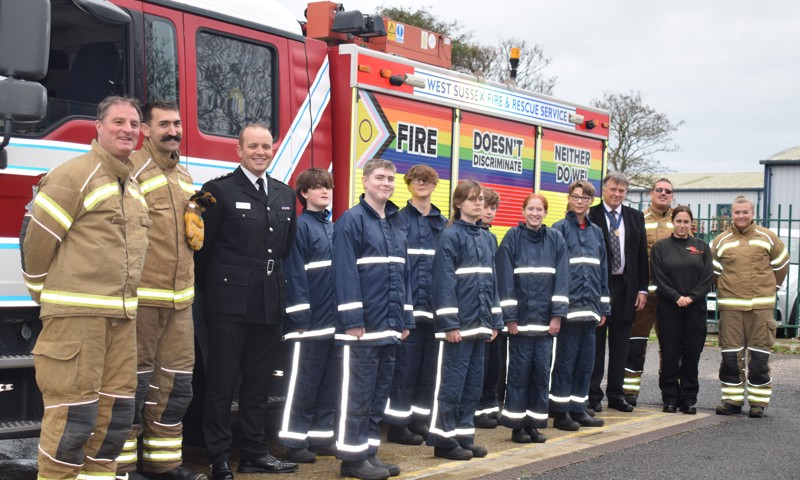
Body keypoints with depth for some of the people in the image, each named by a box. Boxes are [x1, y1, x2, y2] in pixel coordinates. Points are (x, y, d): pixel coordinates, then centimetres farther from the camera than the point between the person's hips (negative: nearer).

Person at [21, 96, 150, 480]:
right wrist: (47, 295, 3)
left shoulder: (132, 185, 17)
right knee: (73, 414, -6)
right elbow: (38, 239, -7)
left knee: (115, 411, 12)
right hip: (76, 314, -8)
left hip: (121, 314, 8)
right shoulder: (74, 175, -8)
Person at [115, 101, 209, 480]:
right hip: (141, 297, -7)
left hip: (180, 299, 8)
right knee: (134, 382, -1)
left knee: (176, 383, 11)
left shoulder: (185, 177, 18)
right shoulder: (132, 168, -7)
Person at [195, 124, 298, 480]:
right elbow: (203, 247, -5)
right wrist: (213, 291, -1)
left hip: (270, 305, 6)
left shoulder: (285, 194, 12)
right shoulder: (219, 190, -6)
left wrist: (277, 287, 14)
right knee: (221, 384, 2)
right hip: (229, 304, -5)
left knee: (258, 384, 14)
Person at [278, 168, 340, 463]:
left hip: (335, 318, 7)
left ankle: (321, 437, 20)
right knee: (303, 383, -2)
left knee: (330, 382, 11)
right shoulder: (300, 226, -8)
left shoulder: (333, 228, 15)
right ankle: (294, 442, 6)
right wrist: (301, 318, -18)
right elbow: (294, 274, -13)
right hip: (311, 320, -7)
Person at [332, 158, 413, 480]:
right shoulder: (351, 220, -8)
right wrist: (353, 320, -19)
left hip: (390, 326, 7)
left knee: (380, 392, 12)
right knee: (358, 393, -1)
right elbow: (345, 273, -15)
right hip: (363, 326, -7)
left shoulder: (398, 223, 15)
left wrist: (405, 318, 13)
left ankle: (369, 450, 21)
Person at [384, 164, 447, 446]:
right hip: (407, 305, -5)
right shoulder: (398, 220, -1)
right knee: (405, 366, -4)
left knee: (428, 365, 10)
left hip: (434, 306, 5)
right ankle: (397, 425, 5)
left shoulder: (443, 224, 14)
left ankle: (420, 420, 20)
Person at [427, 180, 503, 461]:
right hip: (458, 324, -7)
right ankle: (444, 440, 5)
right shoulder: (450, 236, -8)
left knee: (473, 382, 11)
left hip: (479, 322, 8)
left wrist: (495, 320, 12)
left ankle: (464, 436, 20)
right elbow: (444, 281, -14)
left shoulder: (488, 239, 14)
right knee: (451, 382, -2)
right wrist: (449, 323, -19)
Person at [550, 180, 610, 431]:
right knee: (565, 359, -1)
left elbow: (602, 270, 17)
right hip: (569, 305, -6)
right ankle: (560, 412, 6)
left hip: (590, 307, 6)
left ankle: (578, 409, 19)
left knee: (586, 360, 10)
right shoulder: (560, 229, -3)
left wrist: (604, 307, 13)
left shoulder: (596, 232, 14)